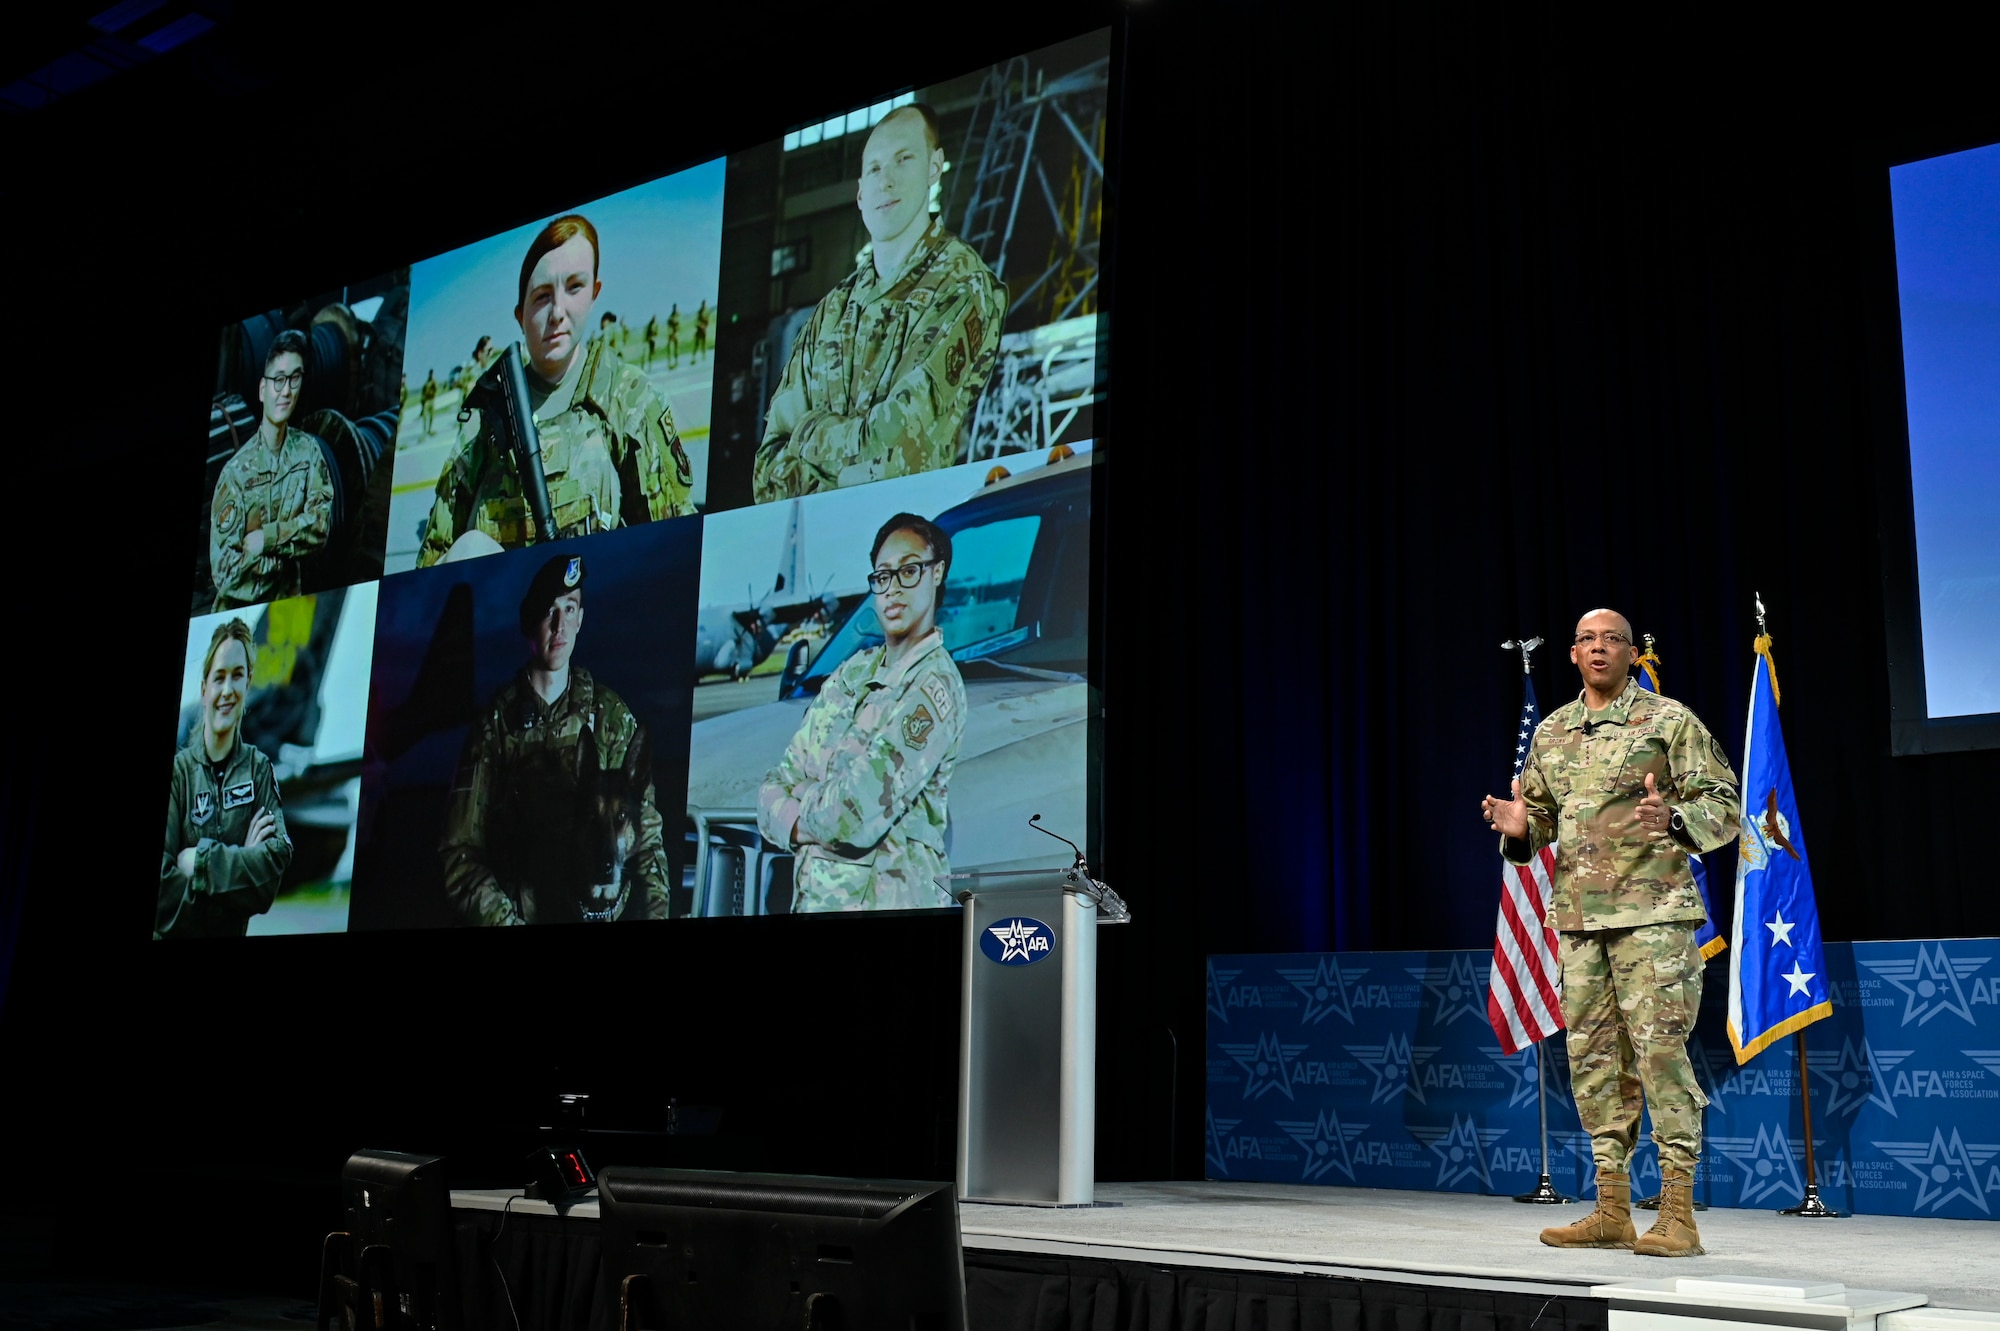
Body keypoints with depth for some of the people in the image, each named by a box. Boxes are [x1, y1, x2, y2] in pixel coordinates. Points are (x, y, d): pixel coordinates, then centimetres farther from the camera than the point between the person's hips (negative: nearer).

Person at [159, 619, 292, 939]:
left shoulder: (259, 768, 6)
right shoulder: (178, 771, 0)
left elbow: (280, 857, -6)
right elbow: (162, 885, -9)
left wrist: (201, 861, -13)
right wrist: (242, 862, -12)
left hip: (235, 936, 1)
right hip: (176, 934, -1)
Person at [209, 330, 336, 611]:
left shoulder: (308, 450, 2)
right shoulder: (236, 470, -8)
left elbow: (321, 524, -5)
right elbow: (224, 569, -11)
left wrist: (267, 539, -14)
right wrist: (290, 549, -8)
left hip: (289, 605, 1)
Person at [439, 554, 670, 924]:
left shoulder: (614, 717, 9)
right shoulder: (495, 727, 4)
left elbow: (648, 835, 8)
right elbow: (460, 855, 1)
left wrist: (656, 912, -4)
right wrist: (507, 920, -11)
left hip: (609, 913, 2)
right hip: (524, 915, -2)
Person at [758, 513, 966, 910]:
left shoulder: (934, 686, -11)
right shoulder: (853, 671, 11)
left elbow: (856, 815, -20)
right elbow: (775, 787, 8)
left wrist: (799, 810, -1)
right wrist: (804, 827, -11)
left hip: (884, 900, -6)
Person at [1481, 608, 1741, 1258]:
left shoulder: (1670, 720, 0)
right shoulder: (1551, 732, 15)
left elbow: (1724, 804, -2)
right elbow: (1540, 815, 22)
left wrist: (1672, 821, -22)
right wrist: (1519, 828, -1)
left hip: (1653, 911, -5)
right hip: (1578, 916, 6)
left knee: (1660, 1050, -9)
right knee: (1594, 1057, 7)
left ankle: (1678, 1215, -3)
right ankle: (1612, 1210, 14)